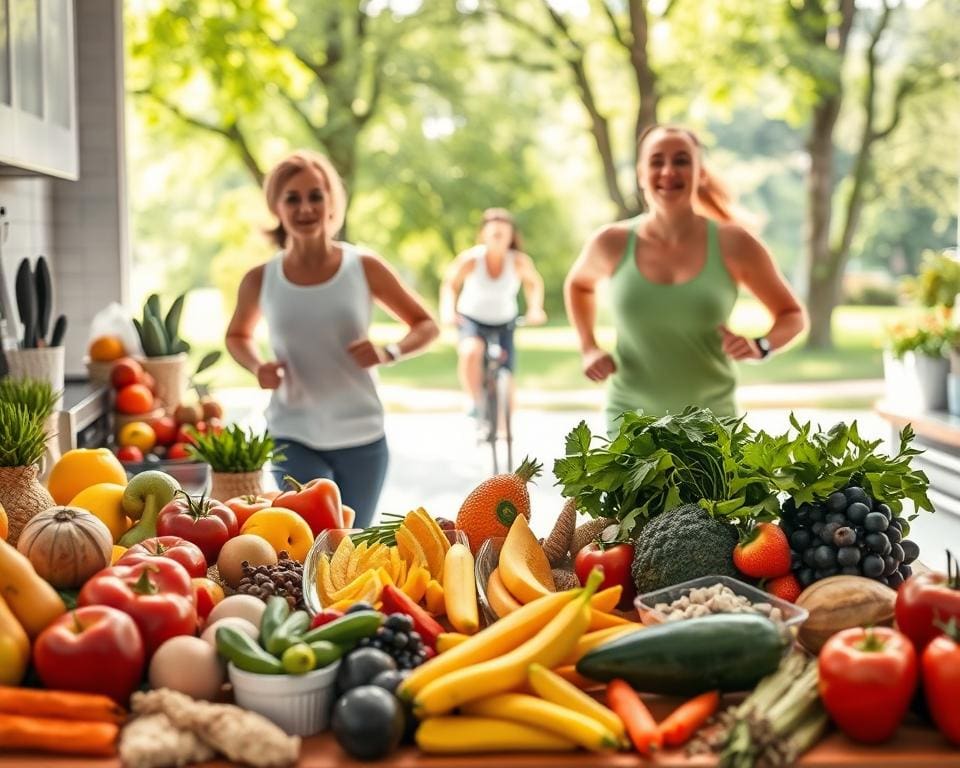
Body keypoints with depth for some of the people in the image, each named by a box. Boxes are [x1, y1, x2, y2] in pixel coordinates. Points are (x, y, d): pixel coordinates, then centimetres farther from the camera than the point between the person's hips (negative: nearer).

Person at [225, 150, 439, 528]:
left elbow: (426, 325, 4)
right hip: (294, 438, -1)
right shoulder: (260, 280, -4)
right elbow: (237, 335, 16)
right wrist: (257, 368, -7)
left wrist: (388, 352, -17)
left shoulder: (365, 268, -6)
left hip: (361, 437, 1)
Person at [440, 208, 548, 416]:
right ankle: (476, 402, -9)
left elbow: (534, 283, -2)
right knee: (470, 353, -34)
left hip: (504, 323, 2)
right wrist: (448, 310, -33)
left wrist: (535, 309, -19)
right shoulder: (470, 259, -22)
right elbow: (450, 285, -14)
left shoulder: (519, 261, -20)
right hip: (471, 320, -2)